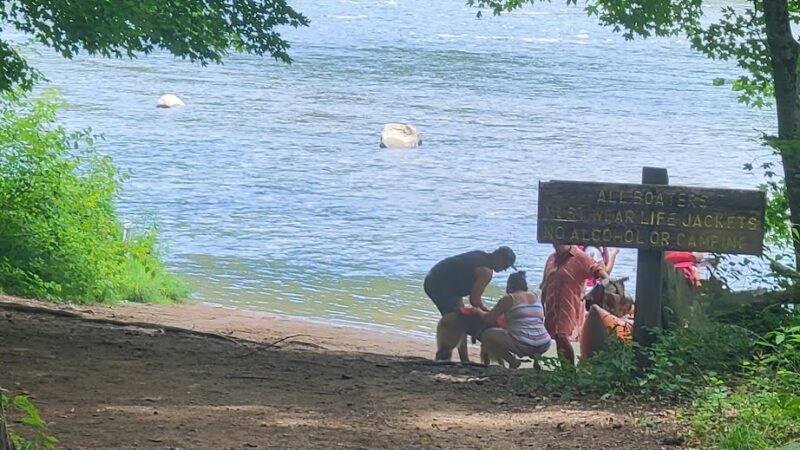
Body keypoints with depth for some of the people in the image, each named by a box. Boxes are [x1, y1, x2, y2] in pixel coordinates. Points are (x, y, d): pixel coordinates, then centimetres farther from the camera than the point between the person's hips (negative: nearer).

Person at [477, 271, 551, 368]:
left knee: (486, 335, 12)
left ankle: (512, 360, 0)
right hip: (543, 346, 5)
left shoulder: (509, 299, 1)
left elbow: (488, 319, 5)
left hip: (523, 345, -5)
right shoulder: (536, 297, 16)